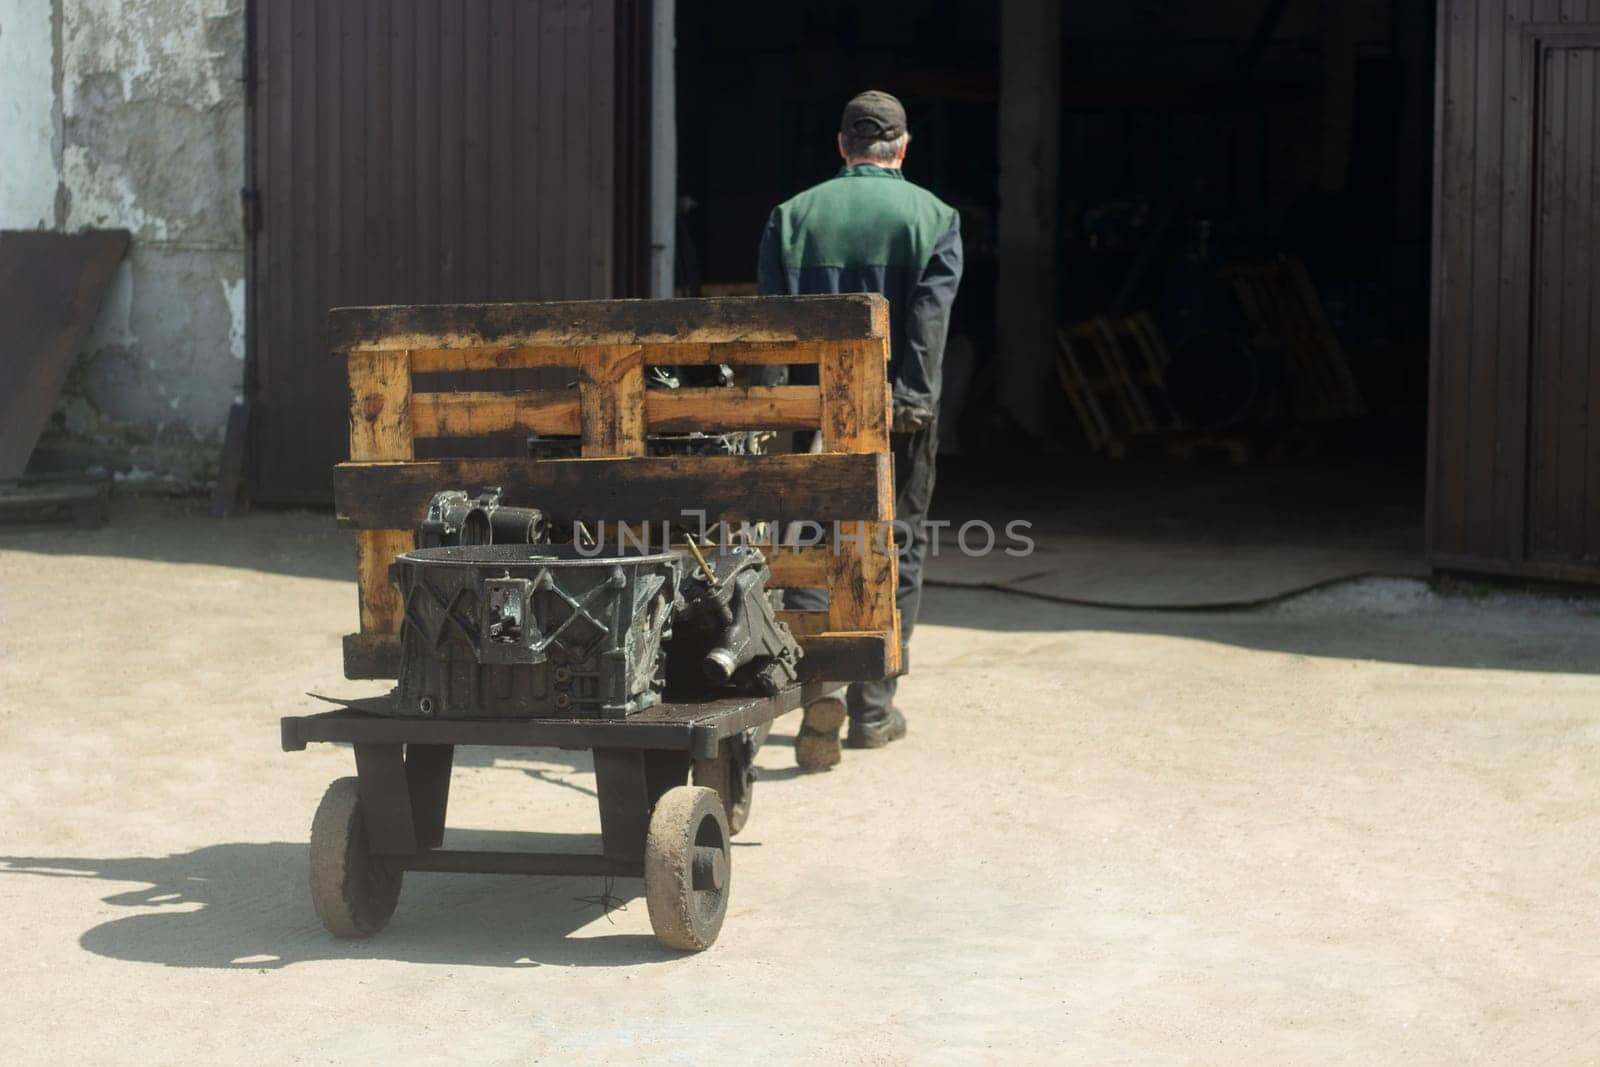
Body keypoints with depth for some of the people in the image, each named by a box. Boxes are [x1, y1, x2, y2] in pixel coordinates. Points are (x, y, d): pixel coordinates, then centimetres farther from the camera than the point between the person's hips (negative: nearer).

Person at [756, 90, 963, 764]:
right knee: (894, 553, 9)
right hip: (898, 412, -1)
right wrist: (910, 403, -13)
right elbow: (928, 321, -12)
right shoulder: (933, 218, 0)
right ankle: (872, 710, 13)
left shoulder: (793, 215, 6)